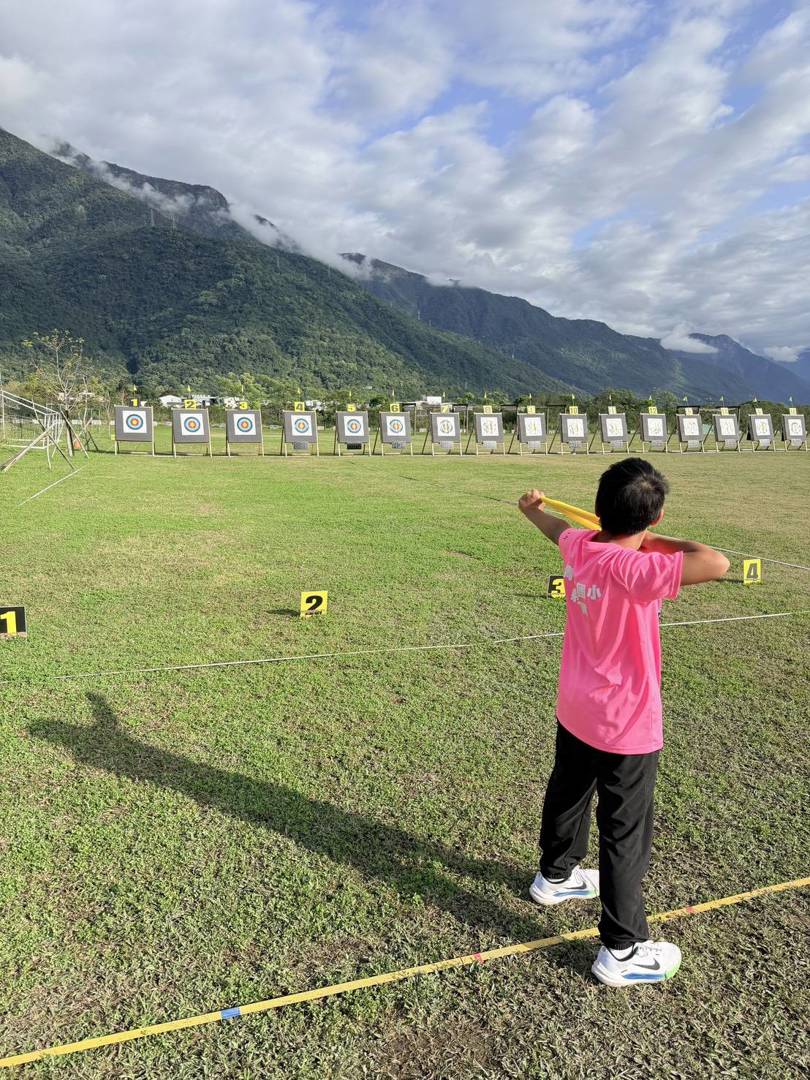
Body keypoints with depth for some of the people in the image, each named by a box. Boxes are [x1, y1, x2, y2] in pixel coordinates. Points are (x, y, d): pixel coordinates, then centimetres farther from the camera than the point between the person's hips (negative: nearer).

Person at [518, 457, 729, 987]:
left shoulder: (579, 546, -8)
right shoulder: (631, 569, -31)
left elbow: (559, 527, 15)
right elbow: (716, 564, -39)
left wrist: (534, 509, 38)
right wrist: (659, 542, -21)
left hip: (575, 712, 8)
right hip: (627, 727, -8)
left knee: (567, 796, 28)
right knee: (626, 835, 7)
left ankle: (555, 875, 52)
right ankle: (623, 951, 23)